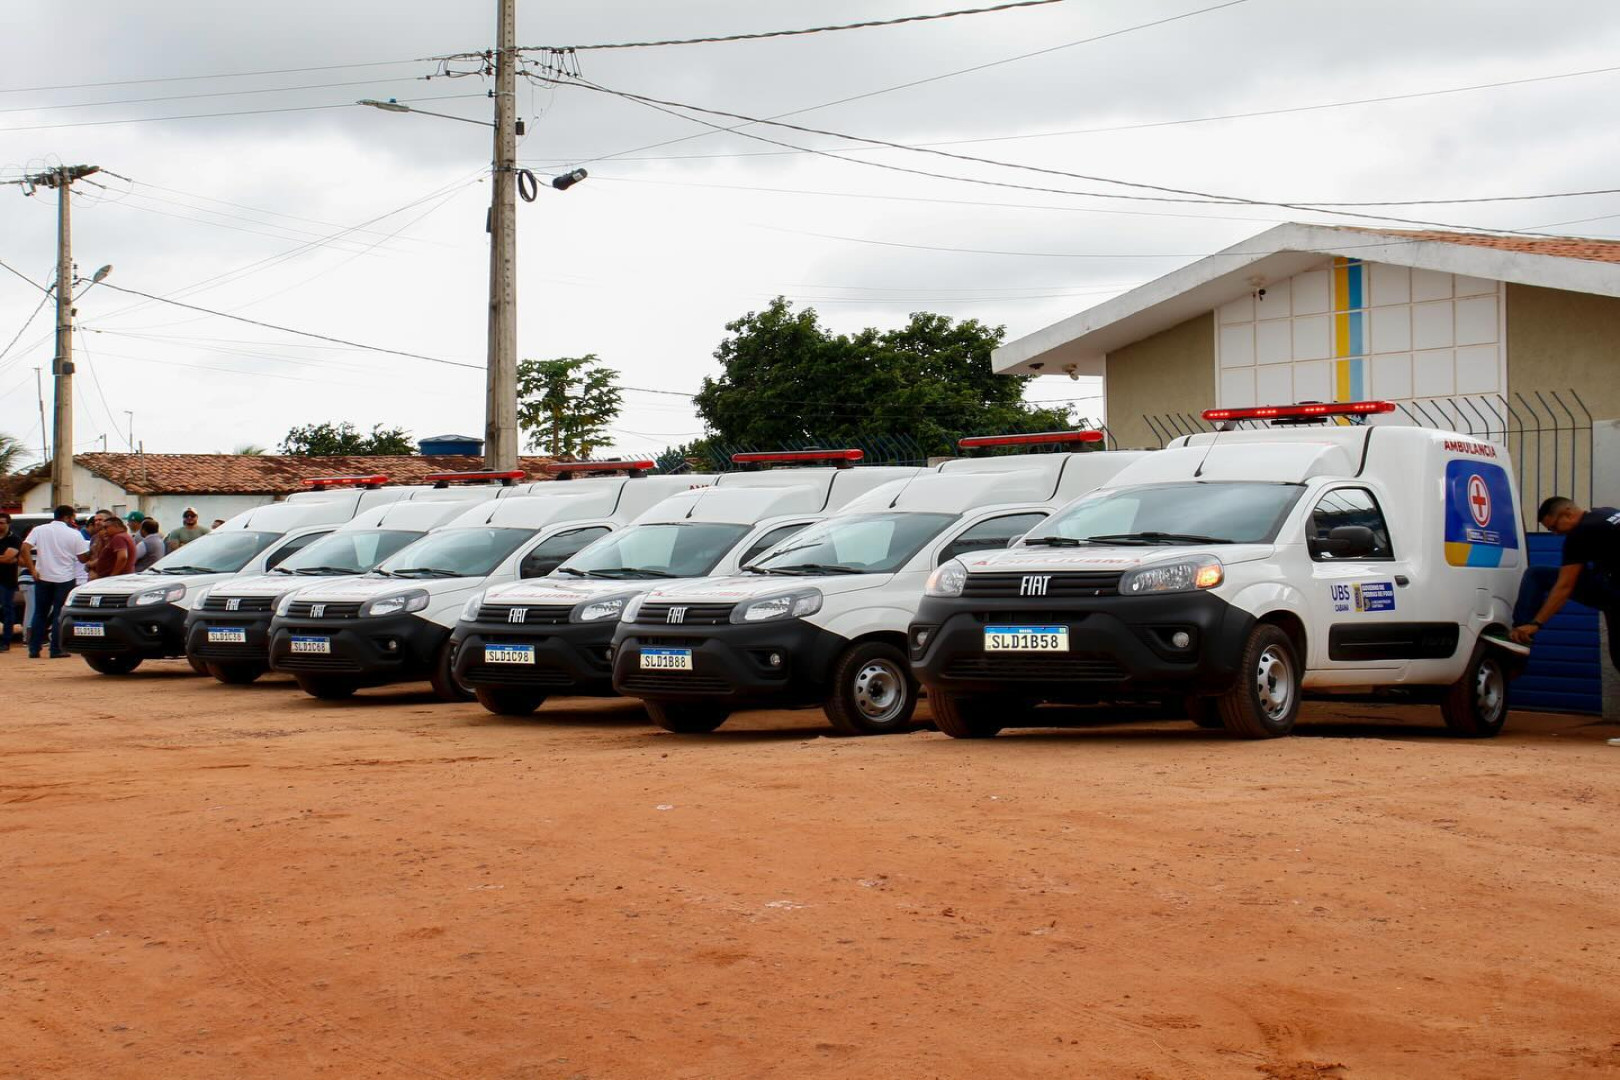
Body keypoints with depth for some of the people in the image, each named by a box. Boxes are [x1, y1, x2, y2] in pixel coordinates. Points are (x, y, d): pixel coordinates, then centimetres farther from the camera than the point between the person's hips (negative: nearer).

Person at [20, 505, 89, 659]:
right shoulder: (74, 534, -4)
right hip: (64, 578, -3)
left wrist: (32, 570, -6)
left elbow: (25, 548, -8)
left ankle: (34, 649, 11)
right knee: (59, 615, 4)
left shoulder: (39, 530, 3)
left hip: (43, 577, 3)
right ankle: (56, 650, 1)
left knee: (39, 614, 12)